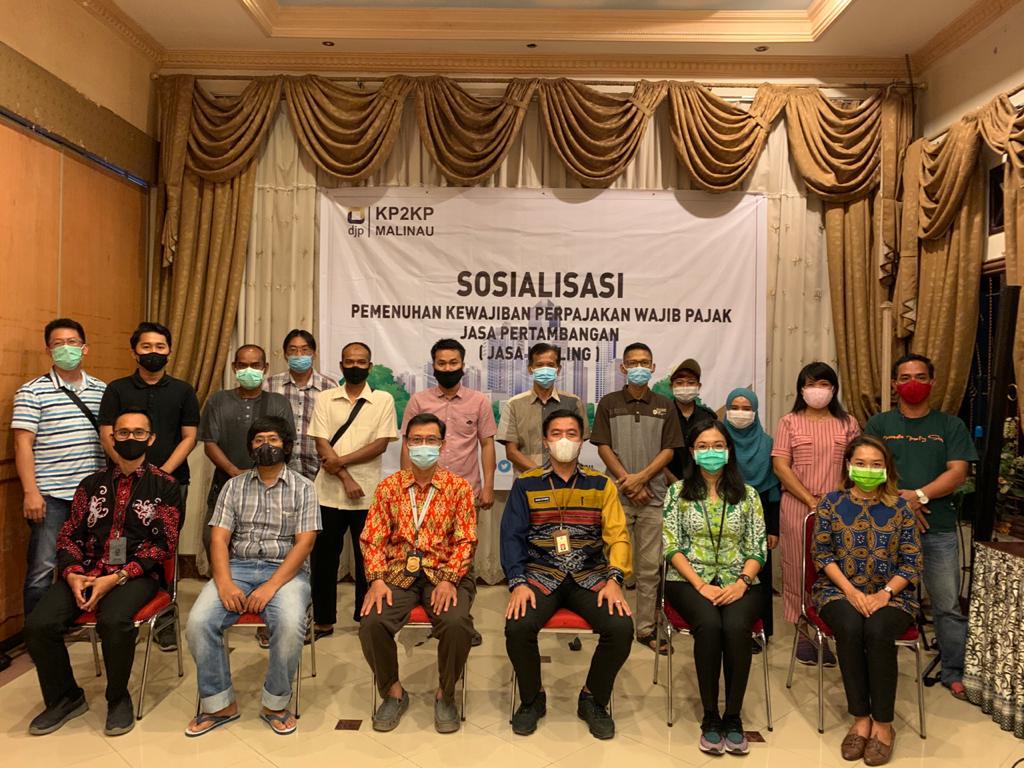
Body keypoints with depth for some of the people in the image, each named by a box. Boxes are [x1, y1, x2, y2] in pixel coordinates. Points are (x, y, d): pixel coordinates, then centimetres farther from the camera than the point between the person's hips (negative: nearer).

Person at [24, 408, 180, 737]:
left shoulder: (164, 485, 2)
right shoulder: (92, 484, 15)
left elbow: (162, 544, -5)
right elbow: (69, 536, 12)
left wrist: (115, 578, -16)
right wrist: (73, 575, -9)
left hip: (136, 574, -4)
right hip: (87, 572, 4)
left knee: (113, 622, -33)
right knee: (38, 625, -19)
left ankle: (118, 698, -4)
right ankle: (64, 697, 7)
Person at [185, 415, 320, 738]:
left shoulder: (302, 488, 3)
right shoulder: (234, 486, 11)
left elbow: (304, 543, -7)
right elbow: (218, 538, 3)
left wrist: (271, 586, -19)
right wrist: (225, 583, -15)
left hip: (286, 570, -3)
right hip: (238, 567, 3)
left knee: (290, 624, -31)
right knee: (199, 621, -23)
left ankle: (275, 704, -5)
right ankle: (218, 704, -1)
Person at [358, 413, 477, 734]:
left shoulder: (458, 487, 2)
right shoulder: (388, 487, 7)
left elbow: (465, 541, -3)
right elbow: (373, 539, 4)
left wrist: (448, 580, -17)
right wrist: (377, 580, -12)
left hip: (444, 573, -1)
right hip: (399, 574, 2)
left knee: (457, 624, -29)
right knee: (371, 623, -24)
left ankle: (445, 695, 2)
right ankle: (393, 692, 6)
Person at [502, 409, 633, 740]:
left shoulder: (601, 485, 7)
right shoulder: (526, 485, 5)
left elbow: (618, 535, 1)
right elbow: (512, 536, 0)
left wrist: (614, 580, -16)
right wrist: (518, 583, -14)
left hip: (590, 576, 1)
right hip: (541, 575, -1)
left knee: (621, 628, -24)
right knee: (517, 627, -27)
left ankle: (593, 700, 7)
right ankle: (532, 699, 5)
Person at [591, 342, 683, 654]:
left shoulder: (665, 406, 8)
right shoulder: (609, 403, 6)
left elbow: (669, 450, 3)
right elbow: (603, 447, 1)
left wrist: (640, 478, -10)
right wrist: (627, 481, -8)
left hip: (653, 496, 1)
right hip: (617, 495, -1)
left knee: (649, 566, 5)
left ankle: (646, 628, 15)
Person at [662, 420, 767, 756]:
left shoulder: (747, 494, 10)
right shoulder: (678, 492, 5)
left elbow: (757, 549, 5)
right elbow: (672, 546, -2)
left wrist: (741, 583, -12)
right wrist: (701, 586, -13)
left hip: (738, 583, 1)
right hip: (689, 581, -1)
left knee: (736, 627, -30)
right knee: (709, 625, -31)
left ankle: (733, 718, -13)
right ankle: (710, 718, -14)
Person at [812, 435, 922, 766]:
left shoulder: (900, 507, 4)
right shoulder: (832, 502, 3)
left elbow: (912, 562, 1)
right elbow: (822, 553, 0)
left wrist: (884, 593, -13)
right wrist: (851, 591, -13)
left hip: (890, 594, 0)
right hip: (840, 590, 0)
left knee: (878, 631, -31)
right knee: (850, 628, -31)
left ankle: (883, 724, -15)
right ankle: (861, 718, -16)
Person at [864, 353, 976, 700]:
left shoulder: (950, 425, 9)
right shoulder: (879, 424, 8)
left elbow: (958, 472, -2)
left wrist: (919, 495, -15)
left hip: (938, 528, 1)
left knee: (948, 605, 4)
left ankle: (953, 672, 21)